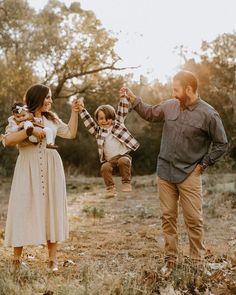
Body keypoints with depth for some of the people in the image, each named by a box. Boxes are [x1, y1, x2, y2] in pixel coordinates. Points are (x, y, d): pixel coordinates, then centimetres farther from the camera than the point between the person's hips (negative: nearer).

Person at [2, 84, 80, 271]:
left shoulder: (52, 119, 14)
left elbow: (71, 133, 16)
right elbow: (7, 140, -14)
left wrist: (74, 113, 10)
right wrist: (30, 130, -21)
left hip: (51, 169, 5)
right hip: (28, 171, -4)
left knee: (51, 208, 3)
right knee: (24, 209, -4)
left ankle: (53, 258, 8)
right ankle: (17, 257, 4)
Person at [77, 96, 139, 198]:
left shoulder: (118, 123, 12)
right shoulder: (98, 131, 14)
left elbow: (122, 111, 4)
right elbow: (88, 121, 7)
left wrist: (123, 97, -4)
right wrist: (82, 111, -3)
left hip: (123, 155, -2)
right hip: (109, 159, 2)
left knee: (123, 161, -33)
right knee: (105, 167, -27)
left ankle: (126, 183, -17)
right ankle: (110, 188, -14)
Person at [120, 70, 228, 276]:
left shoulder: (208, 114, -10)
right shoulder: (170, 106, 3)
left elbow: (221, 144, -2)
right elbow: (149, 113, 21)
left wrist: (202, 165, -3)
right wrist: (132, 98, 12)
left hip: (189, 175, -4)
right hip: (165, 172, 5)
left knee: (194, 219, -2)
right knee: (168, 217, 9)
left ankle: (198, 261, 10)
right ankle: (171, 259, 19)